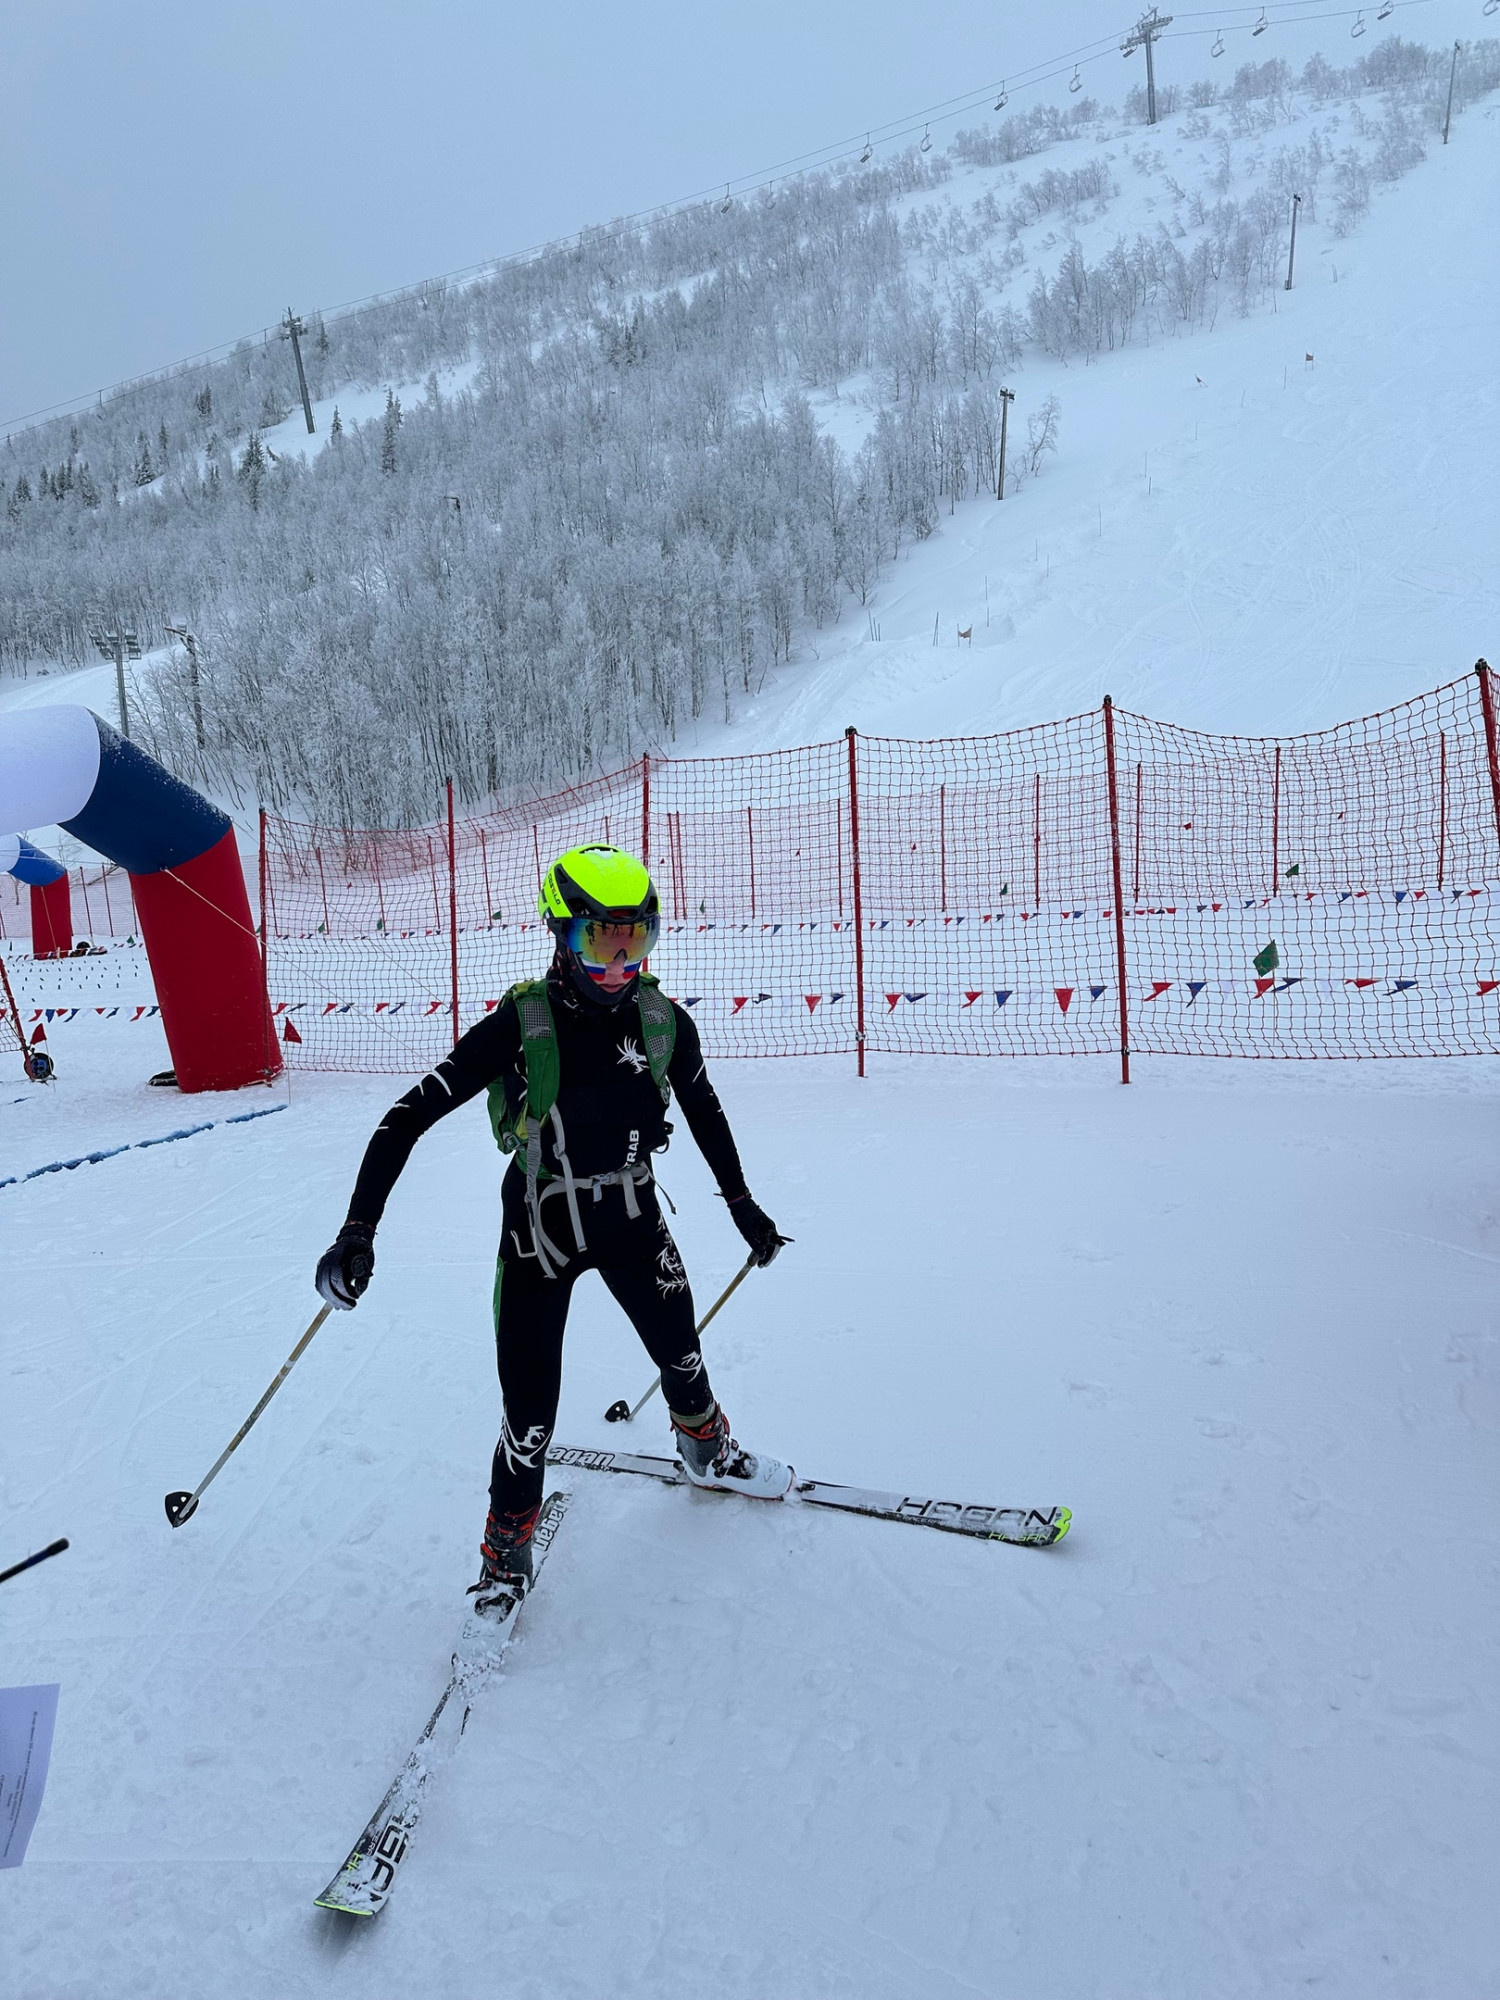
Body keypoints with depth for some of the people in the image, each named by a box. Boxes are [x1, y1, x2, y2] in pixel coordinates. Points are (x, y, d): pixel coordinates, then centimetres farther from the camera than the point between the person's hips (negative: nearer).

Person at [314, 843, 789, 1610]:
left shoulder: (663, 1022, -11)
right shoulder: (520, 1026, -23)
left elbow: (705, 1111, 8)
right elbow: (411, 1116, -23)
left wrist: (741, 1203, 16)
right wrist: (357, 1231, -29)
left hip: (634, 1222, 4)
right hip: (540, 1232, -4)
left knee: (682, 1357, 21)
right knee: (531, 1417, -2)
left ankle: (708, 1453, 55)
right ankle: (506, 1553, 28)